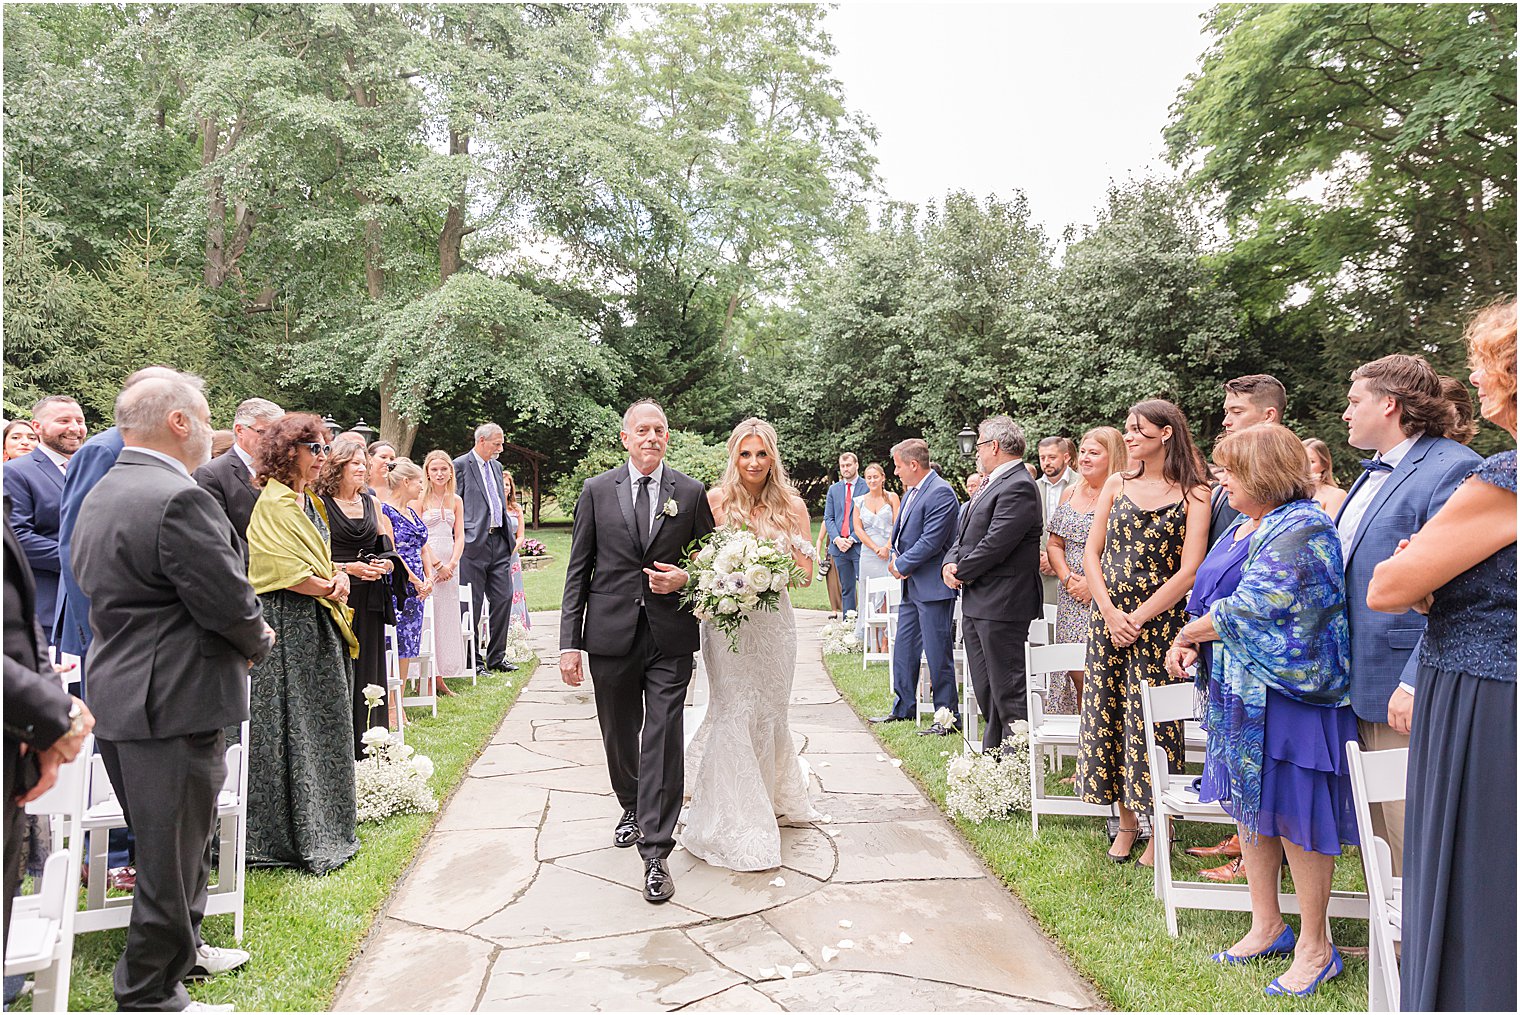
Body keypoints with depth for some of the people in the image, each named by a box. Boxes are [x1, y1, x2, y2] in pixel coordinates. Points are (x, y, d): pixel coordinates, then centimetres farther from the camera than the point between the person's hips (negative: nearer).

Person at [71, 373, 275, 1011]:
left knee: (166, 845, 25)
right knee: (172, 858, 5)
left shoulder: (98, 497, 11)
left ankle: (181, 951, 41)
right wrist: (258, 640, 0)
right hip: (173, 706, -10)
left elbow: (108, 594, 15)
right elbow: (230, 602, -22)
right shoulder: (180, 499, -23)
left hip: (116, 701, 10)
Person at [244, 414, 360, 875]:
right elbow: (286, 571, -21)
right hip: (289, 625, -9)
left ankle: (324, 830, 26)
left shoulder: (310, 501, 15)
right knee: (293, 730, -2)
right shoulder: (274, 503, -14)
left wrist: (336, 575, 1)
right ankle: (298, 839, 9)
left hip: (319, 628, 10)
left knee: (322, 725, 15)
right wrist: (330, 588, -9)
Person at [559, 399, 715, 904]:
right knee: (619, 737, 17)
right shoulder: (597, 490, 2)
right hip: (611, 635, 2)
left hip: (670, 638, -1)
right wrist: (570, 643, -3)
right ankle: (632, 807, 44)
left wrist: (685, 578, -11)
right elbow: (577, 571, 2)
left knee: (663, 741, -4)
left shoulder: (691, 493, 3)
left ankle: (655, 852, 4)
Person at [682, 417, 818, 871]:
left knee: (768, 711, 14)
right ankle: (736, 822, 6)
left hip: (773, 620, 3)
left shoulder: (791, 505, 2)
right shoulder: (715, 500, -3)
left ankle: (771, 797, 37)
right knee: (734, 712, -5)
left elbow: (805, 571, 1)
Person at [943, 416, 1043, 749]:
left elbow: (995, 544, -22)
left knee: (1008, 690, -4)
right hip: (976, 604, 10)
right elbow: (964, 534, 19)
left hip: (1000, 605, -10)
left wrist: (961, 572, -10)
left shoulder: (1018, 487, -15)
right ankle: (992, 755, 27)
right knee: (985, 690, 16)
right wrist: (950, 563, 1)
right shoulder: (992, 485, 17)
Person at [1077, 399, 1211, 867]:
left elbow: (1189, 570, -10)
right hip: (1108, 617, 4)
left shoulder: (1193, 494, -3)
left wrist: (1139, 618, -14)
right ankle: (1126, 821, 22)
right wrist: (1110, 612, -6)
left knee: (1153, 721, -2)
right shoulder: (1117, 485, 10)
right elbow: (1092, 555, 7)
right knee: (1107, 714, 6)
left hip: (1160, 621, -4)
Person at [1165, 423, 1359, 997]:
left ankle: (1314, 947, 18)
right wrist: (1193, 645, -1)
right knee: (1250, 804, 16)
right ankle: (1267, 927, 31)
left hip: (1286, 691, -9)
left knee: (1293, 815, 1)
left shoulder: (1301, 529, -17)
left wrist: (1189, 632, -9)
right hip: (1239, 691, 9)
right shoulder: (1244, 528, 12)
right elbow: (1214, 599, 17)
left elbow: (1250, 609, -23)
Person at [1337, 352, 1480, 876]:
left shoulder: (1453, 469, -14)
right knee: (1378, 837, 17)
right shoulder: (1373, 473, 17)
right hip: (1362, 686, 10)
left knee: (1413, 835, -2)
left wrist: (1414, 684, -23)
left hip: (1406, 694, -9)